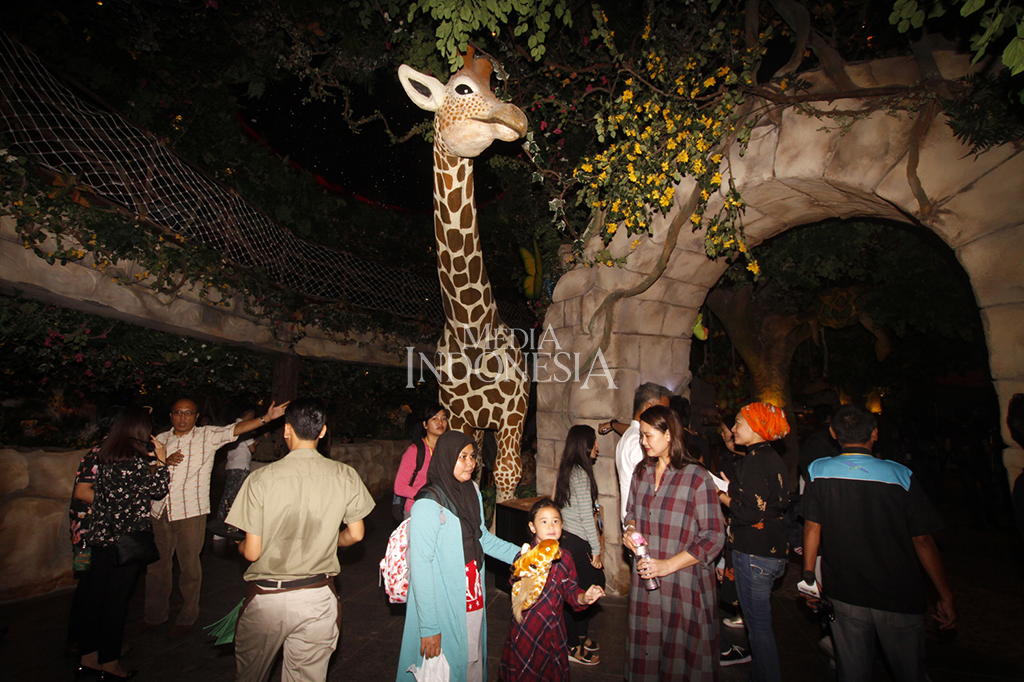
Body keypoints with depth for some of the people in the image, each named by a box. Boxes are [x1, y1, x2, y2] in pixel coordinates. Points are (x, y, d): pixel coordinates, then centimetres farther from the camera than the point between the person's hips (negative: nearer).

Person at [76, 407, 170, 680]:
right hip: (126, 542, -8)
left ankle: (88, 657, 31)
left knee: (93, 596, 17)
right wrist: (161, 461, -2)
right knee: (116, 601, 5)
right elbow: (159, 490, -9)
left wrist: (151, 463, 12)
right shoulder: (136, 462, -21)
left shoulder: (104, 456, 3)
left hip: (99, 538, 8)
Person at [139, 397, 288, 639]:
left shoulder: (207, 436, -2)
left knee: (189, 567, 5)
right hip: (159, 512, 4)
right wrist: (164, 462, -11)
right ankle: (155, 614, 35)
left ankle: (187, 617, 23)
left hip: (191, 512, -4)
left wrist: (266, 418, -28)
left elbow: (236, 429, -15)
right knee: (156, 565, 15)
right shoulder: (160, 439, 10)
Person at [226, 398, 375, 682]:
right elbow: (355, 534, 2)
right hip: (318, 598, 1)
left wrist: (240, 545, 13)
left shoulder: (260, 479, -15)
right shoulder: (345, 476, -8)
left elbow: (252, 552, -10)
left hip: (266, 597, -1)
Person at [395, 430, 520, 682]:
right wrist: (429, 626, -19)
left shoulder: (472, 492, 2)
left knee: (473, 661, 21)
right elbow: (420, 566, -20)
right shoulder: (428, 504, -22)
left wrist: (519, 554, 5)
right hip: (444, 606, -7)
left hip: (473, 600, 7)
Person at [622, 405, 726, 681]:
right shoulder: (641, 473, 7)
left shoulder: (696, 477, -12)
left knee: (680, 652, 6)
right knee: (645, 650, 12)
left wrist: (668, 565, -17)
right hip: (644, 583, 5)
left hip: (684, 584, -5)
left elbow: (714, 537, -13)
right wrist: (629, 530, -2)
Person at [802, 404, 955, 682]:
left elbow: (812, 527, -7)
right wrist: (946, 597, 3)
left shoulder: (818, 471, -10)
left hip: (843, 595, 1)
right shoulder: (900, 476, -12)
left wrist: (808, 576, 4)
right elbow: (922, 540, -8)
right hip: (899, 597, 0)